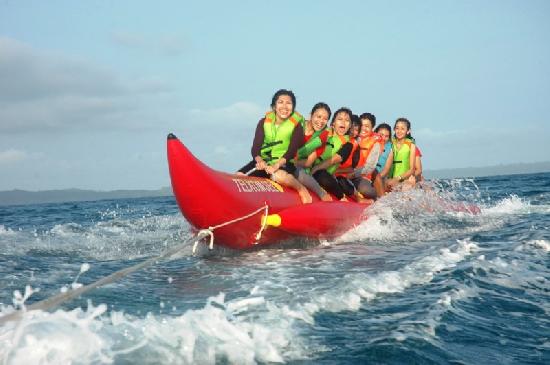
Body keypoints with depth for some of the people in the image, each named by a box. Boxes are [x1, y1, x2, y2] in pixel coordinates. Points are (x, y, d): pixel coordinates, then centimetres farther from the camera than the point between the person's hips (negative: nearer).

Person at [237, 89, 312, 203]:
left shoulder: (297, 125, -1)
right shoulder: (264, 122, 7)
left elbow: (292, 151, -13)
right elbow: (255, 147, -2)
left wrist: (277, 165, -30)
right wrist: (260, 161, -25)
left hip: (284, 164, -3)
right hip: (263, 161, 3)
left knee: (279, 176, -39)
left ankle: (302, 189, -14)